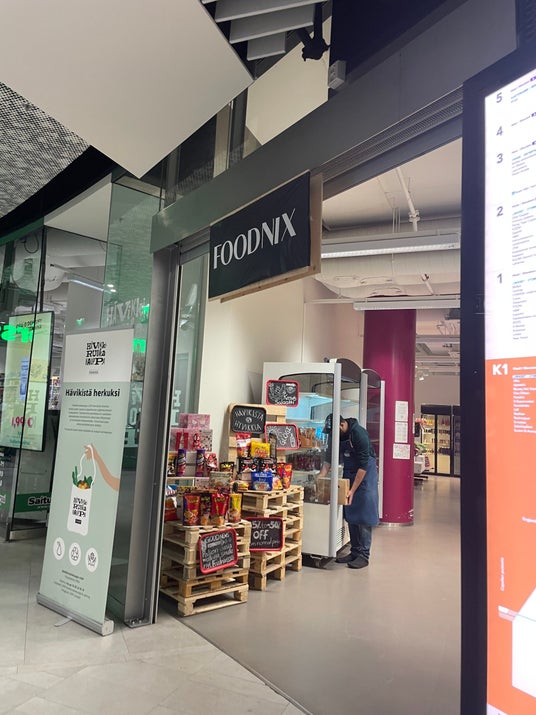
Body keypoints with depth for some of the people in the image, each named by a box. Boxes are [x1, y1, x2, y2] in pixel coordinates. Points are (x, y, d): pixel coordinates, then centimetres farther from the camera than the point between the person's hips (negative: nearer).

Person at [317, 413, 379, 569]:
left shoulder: (359, 434, -26)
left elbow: (363, 465, -25)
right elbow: (329, 459, -1)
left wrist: (353, 490, -25)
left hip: (365, 474, -7)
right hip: (349, 472, 7)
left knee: (364, 516, -4)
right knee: (350, 515, 9)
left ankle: (363, 555, 4)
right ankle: (354, 552, 18)